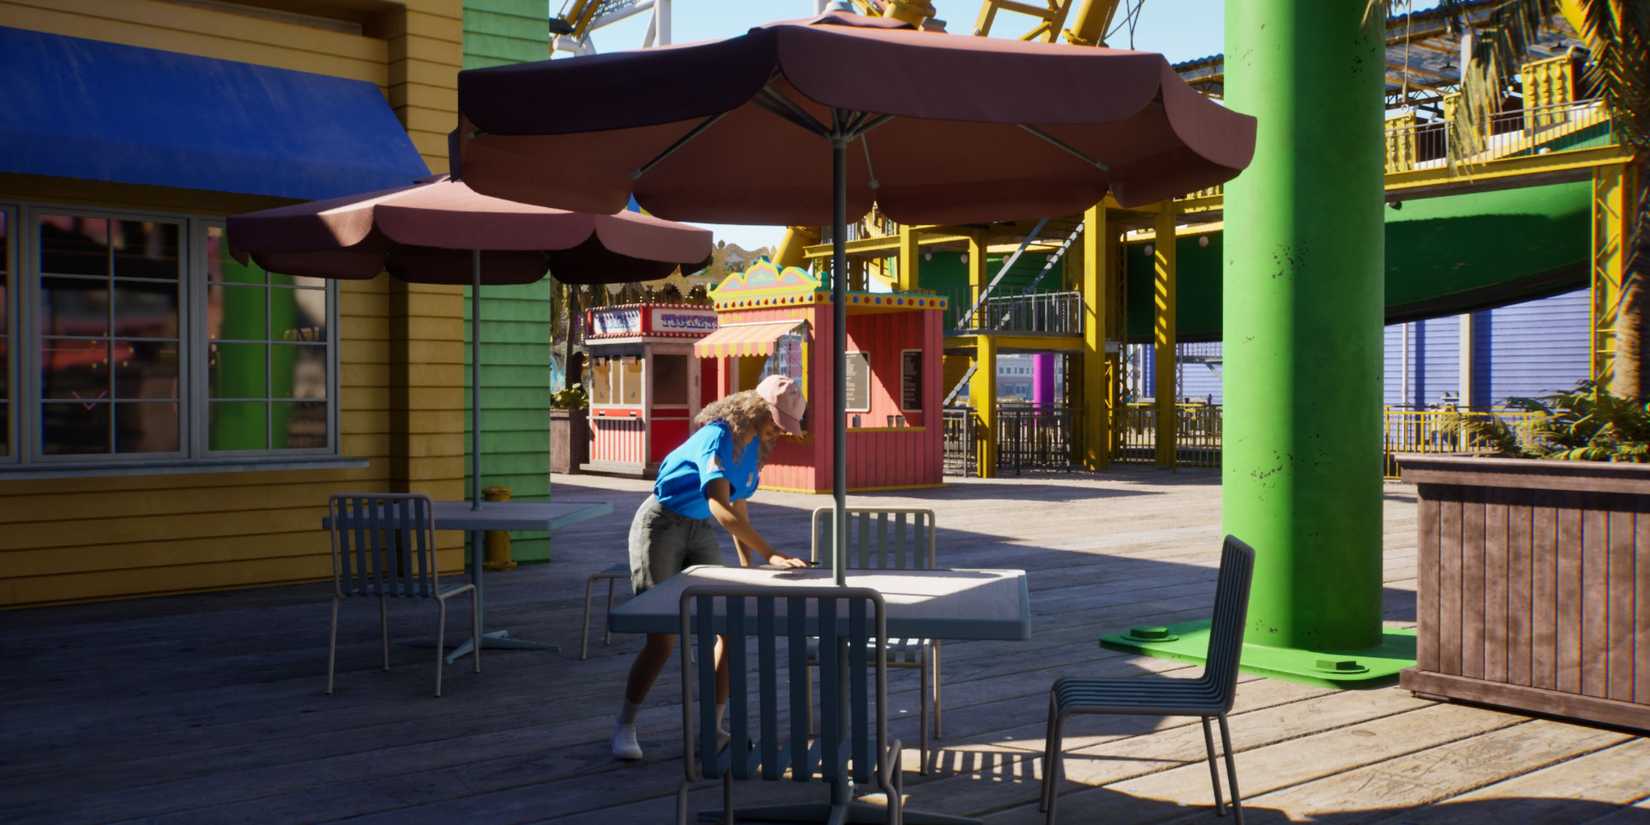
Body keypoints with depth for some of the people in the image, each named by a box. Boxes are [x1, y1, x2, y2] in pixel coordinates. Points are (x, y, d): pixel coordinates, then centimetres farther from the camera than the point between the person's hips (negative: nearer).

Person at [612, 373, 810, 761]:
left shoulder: (752, 447, 2)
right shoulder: (717, 439, -25)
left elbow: (738, 509, 15)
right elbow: (720, 508, -37)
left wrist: (747, 564, 16)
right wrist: (770, 555, -40)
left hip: (701, 532, 8)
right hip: (662, 525, -8)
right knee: (663, 637, -8)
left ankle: (716, 724, 11)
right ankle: (625, 726, 8)